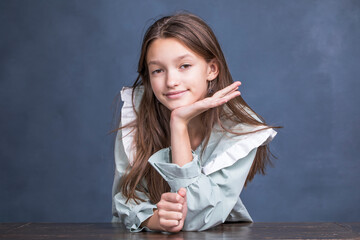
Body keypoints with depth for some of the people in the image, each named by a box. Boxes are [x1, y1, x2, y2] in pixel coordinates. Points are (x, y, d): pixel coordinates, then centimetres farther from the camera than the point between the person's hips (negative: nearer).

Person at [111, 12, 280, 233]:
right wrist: (154, 219, -30)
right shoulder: (136, 112, -11)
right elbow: (124, 198, -7)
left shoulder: (240, 131, -16)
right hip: (145, 234, 2)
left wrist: (179, 123, -27)